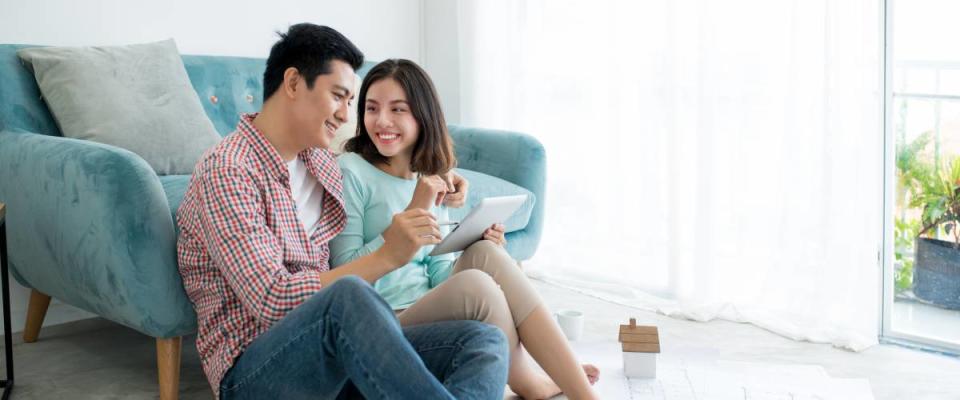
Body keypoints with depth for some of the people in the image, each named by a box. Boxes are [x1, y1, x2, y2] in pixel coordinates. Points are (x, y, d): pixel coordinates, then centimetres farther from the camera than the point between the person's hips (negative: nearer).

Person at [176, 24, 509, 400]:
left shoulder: (323, 161, 15)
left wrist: (421, 203, 12)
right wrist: (386, 257, -21)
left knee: (485, 341, -16)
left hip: (332, 350, 8)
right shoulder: (226, 171, -10)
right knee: (348, 297, -38)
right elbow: (273, 302, -19)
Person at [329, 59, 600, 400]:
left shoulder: (430, 181, 13)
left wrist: (483, 251, -7)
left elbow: (438, 276, 13)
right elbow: (345, 275, -13)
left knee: (484, 254, -20)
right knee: (476, 284, -30)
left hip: (430, 314, 6)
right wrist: (413, 212, -18)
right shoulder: (350, 172, -7)